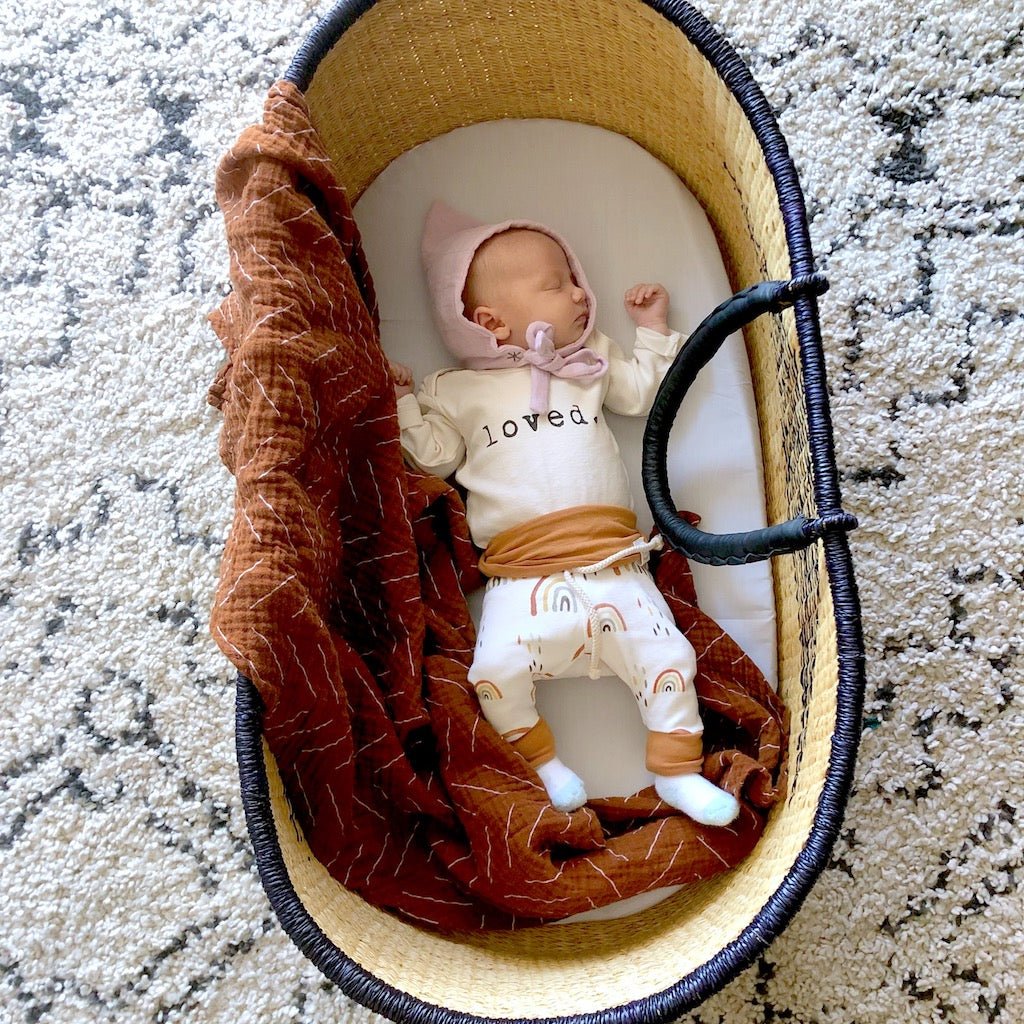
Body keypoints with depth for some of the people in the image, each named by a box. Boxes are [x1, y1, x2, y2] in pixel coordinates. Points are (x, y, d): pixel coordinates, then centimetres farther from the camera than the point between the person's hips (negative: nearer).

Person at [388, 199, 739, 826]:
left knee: (668, 655, -7)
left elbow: (644, 393, 25)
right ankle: (541, 759, 9)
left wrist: (654, 330, 22)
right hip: (524, 576, -2)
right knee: (496, 670, -20)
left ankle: (678, 772, 13)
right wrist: (401, 403, -2)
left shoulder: (591, 363, 19)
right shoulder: (459, 391, 10)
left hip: (613, 561, 2)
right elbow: (436, 454, 7)